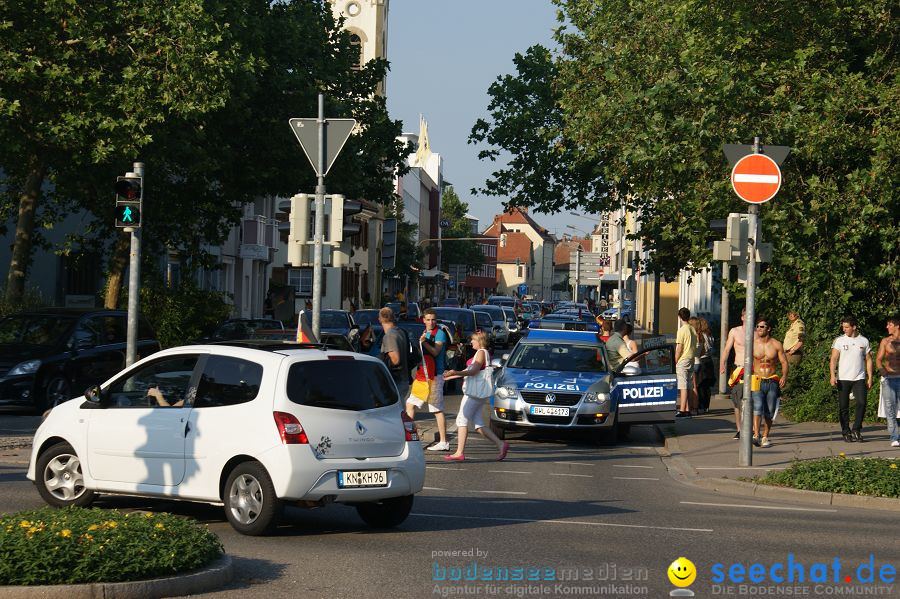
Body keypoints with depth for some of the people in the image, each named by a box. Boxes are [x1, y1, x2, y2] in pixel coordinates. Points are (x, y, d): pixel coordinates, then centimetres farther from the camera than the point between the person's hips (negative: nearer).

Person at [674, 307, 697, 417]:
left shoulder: (682, 330, -12)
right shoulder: (693, 330, 9)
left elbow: (679, 348, -14)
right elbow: (695, 346, 14)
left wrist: (675, 362, -7)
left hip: (682, 360, -7)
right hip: (691, 359, 7)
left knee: (683, 387, -10)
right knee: (689, 387, 10)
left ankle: (682, 410, -13)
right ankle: (688, 409, 12)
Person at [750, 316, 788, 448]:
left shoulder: (776, 345, 1)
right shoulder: (752, 343, 1)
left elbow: (784, 362, 3)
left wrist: (784, 376, -13)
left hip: (772, 382, 1)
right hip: (757, 381, -1)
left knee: (769, 412, 3)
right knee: (757, 407, -19)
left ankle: (765, 437, 15)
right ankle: (756, 435, -27)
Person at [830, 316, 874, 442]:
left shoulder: (864, 341, 8)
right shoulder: (839, 341, 3)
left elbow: (868, 360, 13)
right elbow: (834, 359, -2)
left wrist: (870, 378, 7)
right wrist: (832, 375, -15)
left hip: (859, 378, 1)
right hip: (843, 379, -1)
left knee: (862, 403, -12)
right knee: (843, 407, 1)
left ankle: (856, 429, 1)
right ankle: (846, 432, 10)